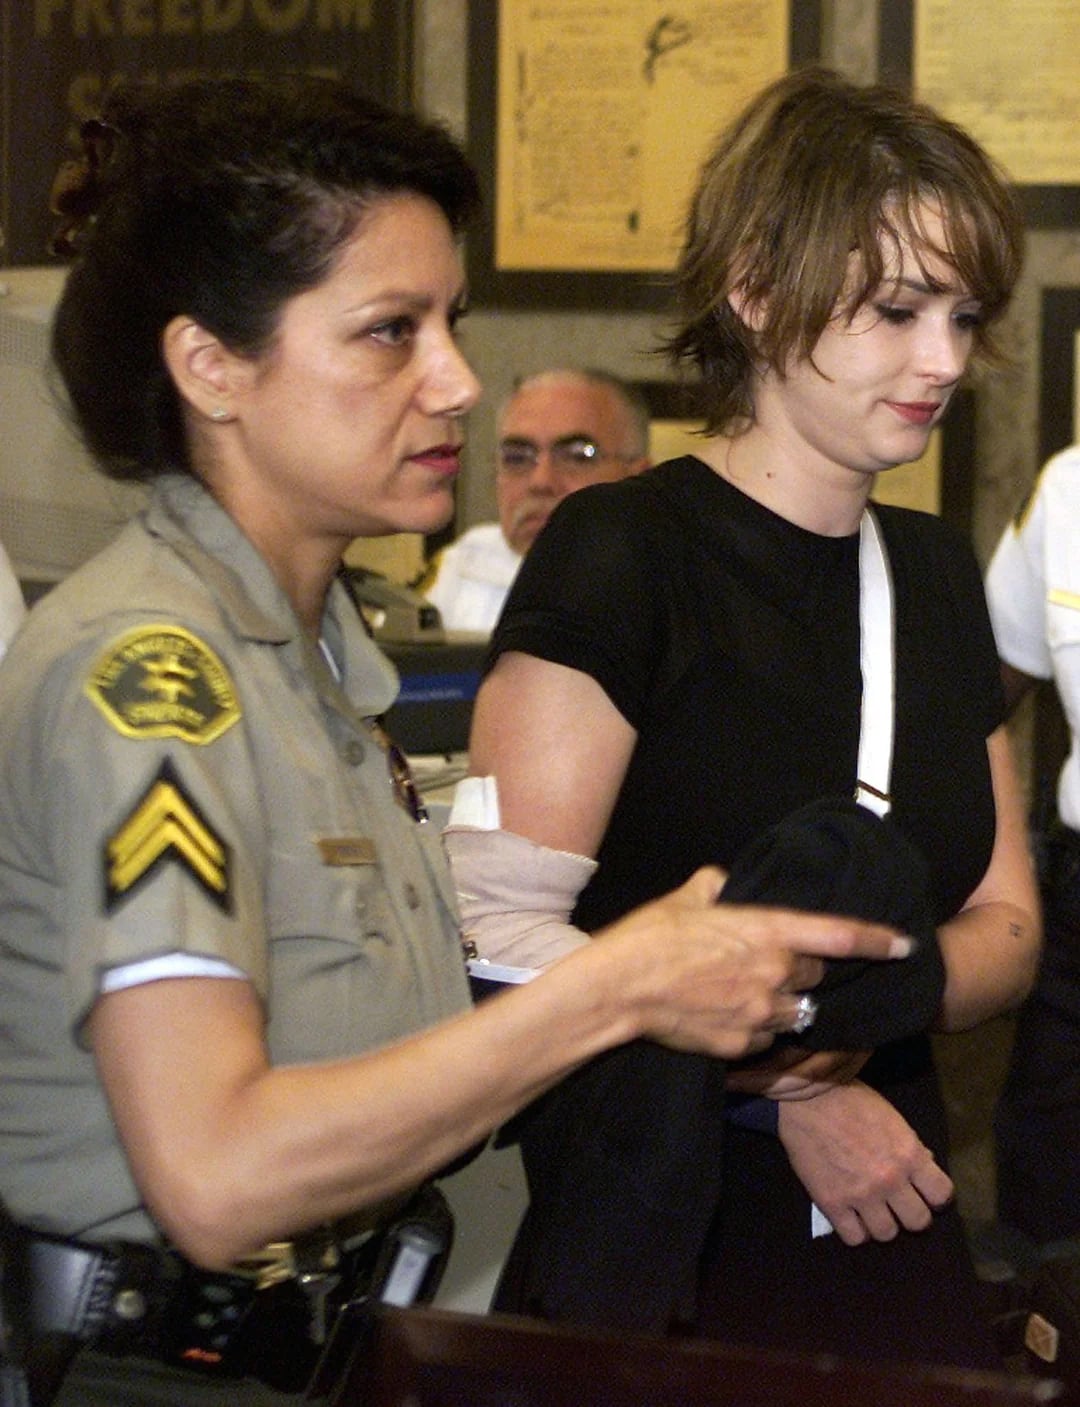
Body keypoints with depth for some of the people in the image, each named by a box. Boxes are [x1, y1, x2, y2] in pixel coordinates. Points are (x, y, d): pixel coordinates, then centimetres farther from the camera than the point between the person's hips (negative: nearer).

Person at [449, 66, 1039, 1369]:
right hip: (663, 1255, -6)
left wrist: (864, 1006, -12)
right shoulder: (621, 553, -12)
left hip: (887, 1222, 6)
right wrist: (782, 1081, -17)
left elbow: (1006, 924, 9)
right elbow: (501, 926, -20)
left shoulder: (934, 572, 9)